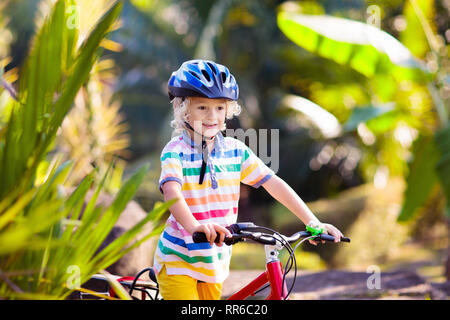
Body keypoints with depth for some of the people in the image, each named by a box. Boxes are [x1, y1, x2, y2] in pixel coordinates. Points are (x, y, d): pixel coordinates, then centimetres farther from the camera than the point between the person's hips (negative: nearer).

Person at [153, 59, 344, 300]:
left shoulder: (235, 150, 1)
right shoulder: (176, 151, -13)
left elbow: (273, 183, -3)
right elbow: (172, 192, -30)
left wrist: (313, 223, -11)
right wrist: (195, 227, -50)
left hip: (216, 261, 5)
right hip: (178, 260, -5)